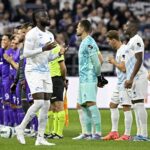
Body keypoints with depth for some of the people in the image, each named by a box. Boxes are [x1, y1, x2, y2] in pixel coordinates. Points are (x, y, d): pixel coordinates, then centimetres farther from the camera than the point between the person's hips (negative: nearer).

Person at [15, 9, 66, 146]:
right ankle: (21, 128, -2)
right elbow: (26, 53, -16)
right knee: (39, 102, -18)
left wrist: (59, 54, 2)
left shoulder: (50, 35, 14)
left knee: (46, 105, 1)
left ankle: (40, 138, 4)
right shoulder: (32, 34, -10)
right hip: (34, 72, -8)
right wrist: (43, 49, -23)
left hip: (46, 72, 8)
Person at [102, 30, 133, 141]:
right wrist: (113, 62, 10)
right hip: (120, 83, 11)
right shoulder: (119, 50, 15)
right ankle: (114, 132, 18)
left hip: (125, 83, -11)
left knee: (126, 107, -9)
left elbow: (123, 68, -21)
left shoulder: (124, 50, -16)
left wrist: (114, 62, -9)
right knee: (113, 105, 14)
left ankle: (127, 135, -8)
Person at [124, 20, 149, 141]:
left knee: (139, 104, -11)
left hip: (138, 77, -10)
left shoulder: (136, 40, -12)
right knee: (136, 105, 10)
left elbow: (139, 61, -19)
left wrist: (131, 78, -22)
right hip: (134, 78, 10)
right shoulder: (132, 40, 19)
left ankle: (143, 134, -12)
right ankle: (140, 133, 13)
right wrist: (129, 79, 24)